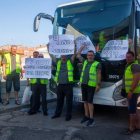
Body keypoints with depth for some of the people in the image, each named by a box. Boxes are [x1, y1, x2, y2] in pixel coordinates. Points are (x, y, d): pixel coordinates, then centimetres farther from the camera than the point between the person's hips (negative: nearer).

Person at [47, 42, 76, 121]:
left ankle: (69, 115, 13)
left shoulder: (70, 62, 3)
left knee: (69, 101, 3)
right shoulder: (58, 62, 12)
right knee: (59, 101, 16)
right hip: (60, 85, 4)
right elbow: (51, 55, 13)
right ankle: (57, 113, 29)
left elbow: (74, 54, -7)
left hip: (68, 85, -4)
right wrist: (48, 47, 8)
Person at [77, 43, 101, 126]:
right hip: (83, 84, 6)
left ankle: (91, 119, 4)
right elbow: (78, 55, 23)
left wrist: (98, 84, -13)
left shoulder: (97, 64, -5)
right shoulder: (85, 62, 12)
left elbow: (99, 75, -7)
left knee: (90, 102, -6)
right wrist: (82, 47, 17)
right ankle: (86, 116, 23)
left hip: (91, 85, -6)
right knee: (85, 101, 11)